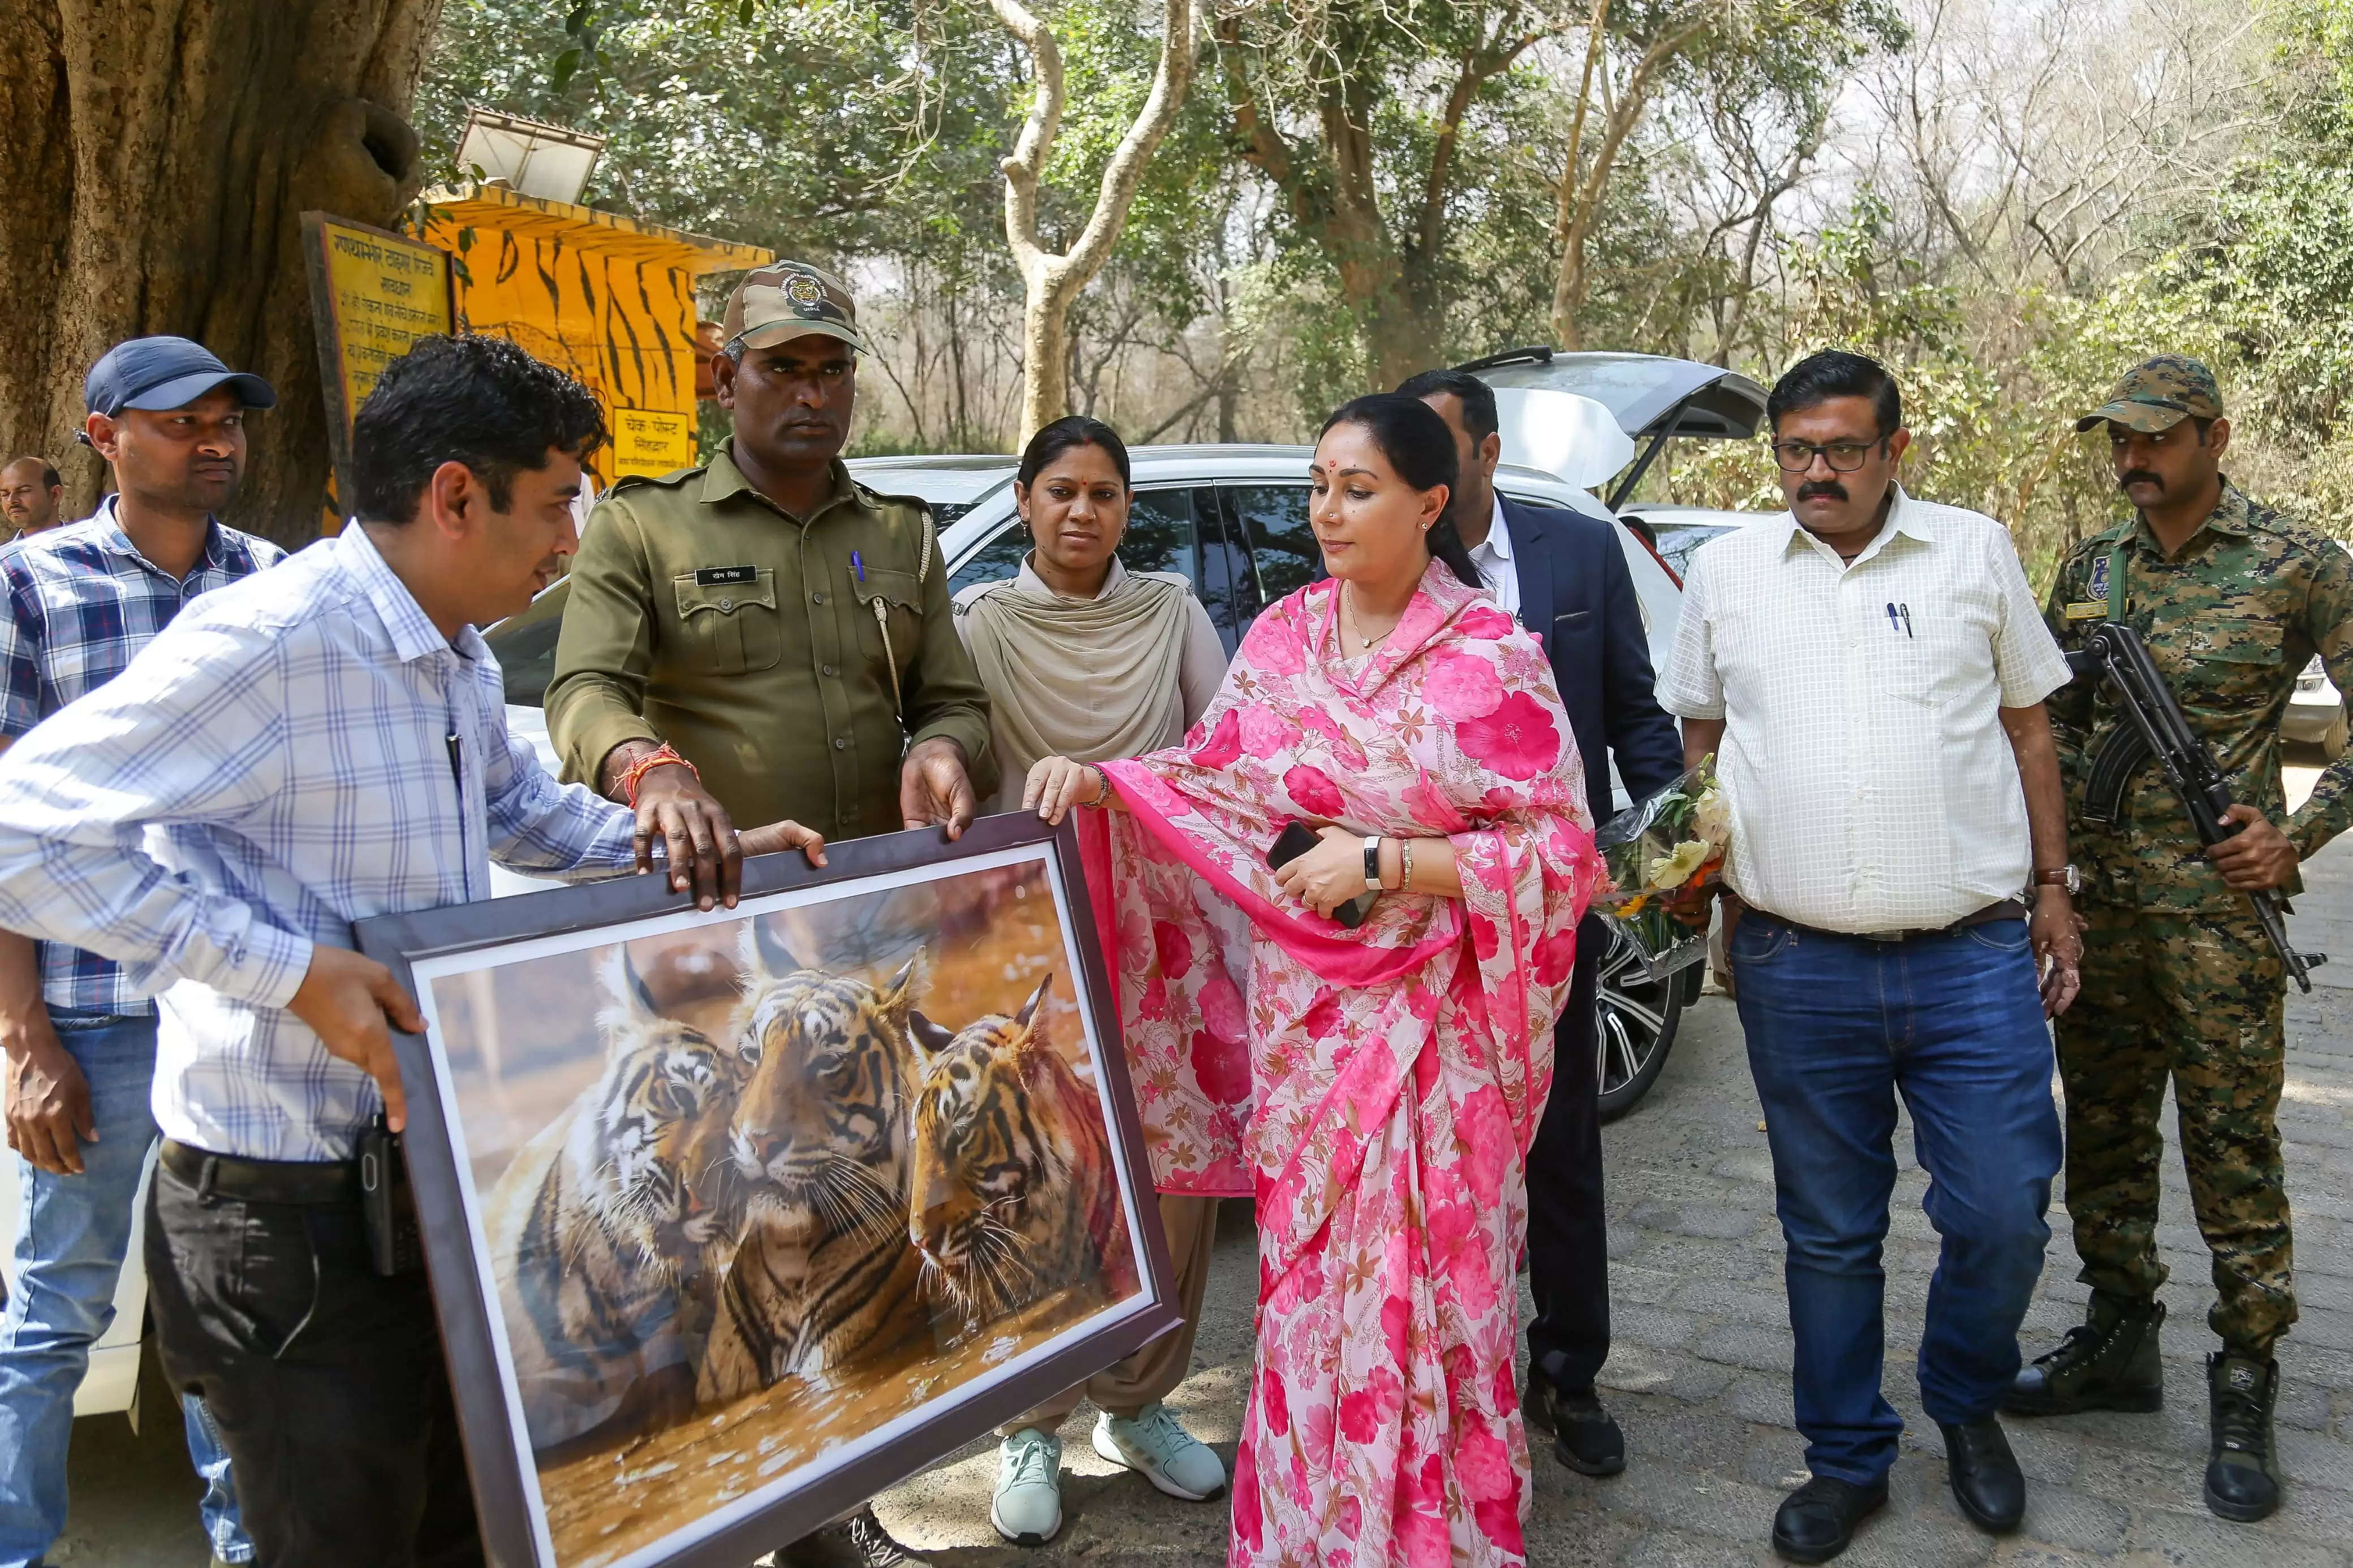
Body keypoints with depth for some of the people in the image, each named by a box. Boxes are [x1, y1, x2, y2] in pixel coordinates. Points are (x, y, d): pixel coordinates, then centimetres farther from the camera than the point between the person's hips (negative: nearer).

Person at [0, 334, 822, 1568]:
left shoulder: (461, 660, 9)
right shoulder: (271, 641, -22)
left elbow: (518, 808, 26)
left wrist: (669, 842, 11)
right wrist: (293, 971, -27)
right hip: (290, 1211, -9)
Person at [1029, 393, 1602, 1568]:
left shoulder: (1494, 660, -10)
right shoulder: (1282, 637, 3)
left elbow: (1558, 852, -10)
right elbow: (1213, 775, 12)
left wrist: (1381, 864, -17)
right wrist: (1098, 781, -6)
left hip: (1431, 1027, -4)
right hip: (1298, 1009, 4)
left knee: (1422, 1288, 5)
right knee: (1307, 1280, 14)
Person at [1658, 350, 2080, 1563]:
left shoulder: (1976, 552, 6)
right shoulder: (1726, 570, 7)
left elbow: (2028, 727, 12)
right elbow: (1701, 736, 15)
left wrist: (2053, 886, 10)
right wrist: (1706, 872, 7)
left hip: (1974, 961, 0)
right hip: (1796, 968, 0)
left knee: (2001, 1219, 2)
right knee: (1829, 1234, 11)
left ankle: (1966, 1405, 32)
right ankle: (1847, 1460, 28)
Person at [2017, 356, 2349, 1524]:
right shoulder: (2089, 569, 9)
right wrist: (2059, 835, 3)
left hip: (2220, 902, -5)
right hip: (2101, 900, 5)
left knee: (2233, 1145, 1)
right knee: (2103, 1127, 13)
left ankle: (2243, 1392, 13)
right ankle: (2118, 1340, 28)